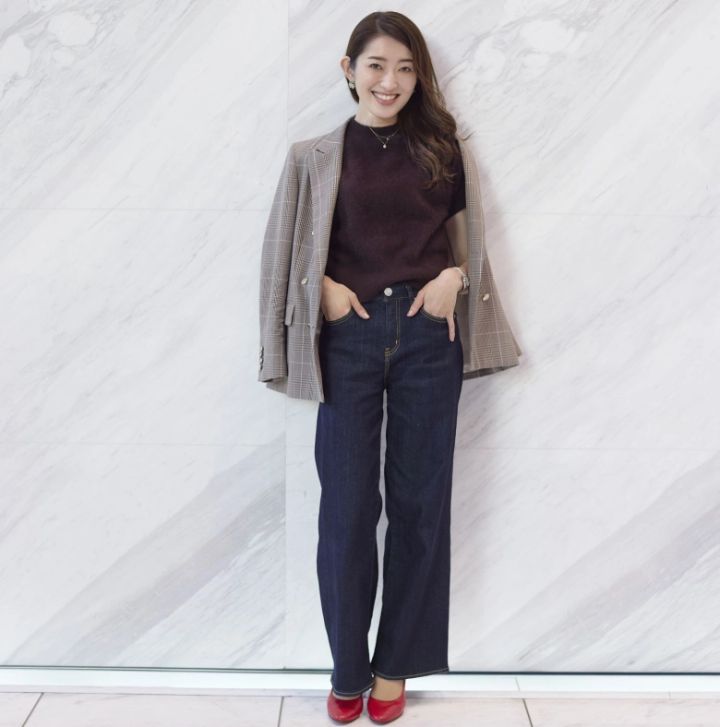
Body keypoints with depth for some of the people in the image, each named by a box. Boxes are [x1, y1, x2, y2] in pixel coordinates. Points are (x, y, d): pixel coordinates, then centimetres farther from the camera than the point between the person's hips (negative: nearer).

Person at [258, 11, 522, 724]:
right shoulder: (314, 157, 5)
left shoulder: (443, 150, 7)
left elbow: (472, 234, 13)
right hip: (348, 337, -1)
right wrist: (325, 288, -9)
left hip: (428, 335, 1)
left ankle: (395, 664, 24)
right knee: (347, 503, 2)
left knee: (419, 499, 6)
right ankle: (347, 667, 21)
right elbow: (287, 253, 8)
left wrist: (453, 276, -5)